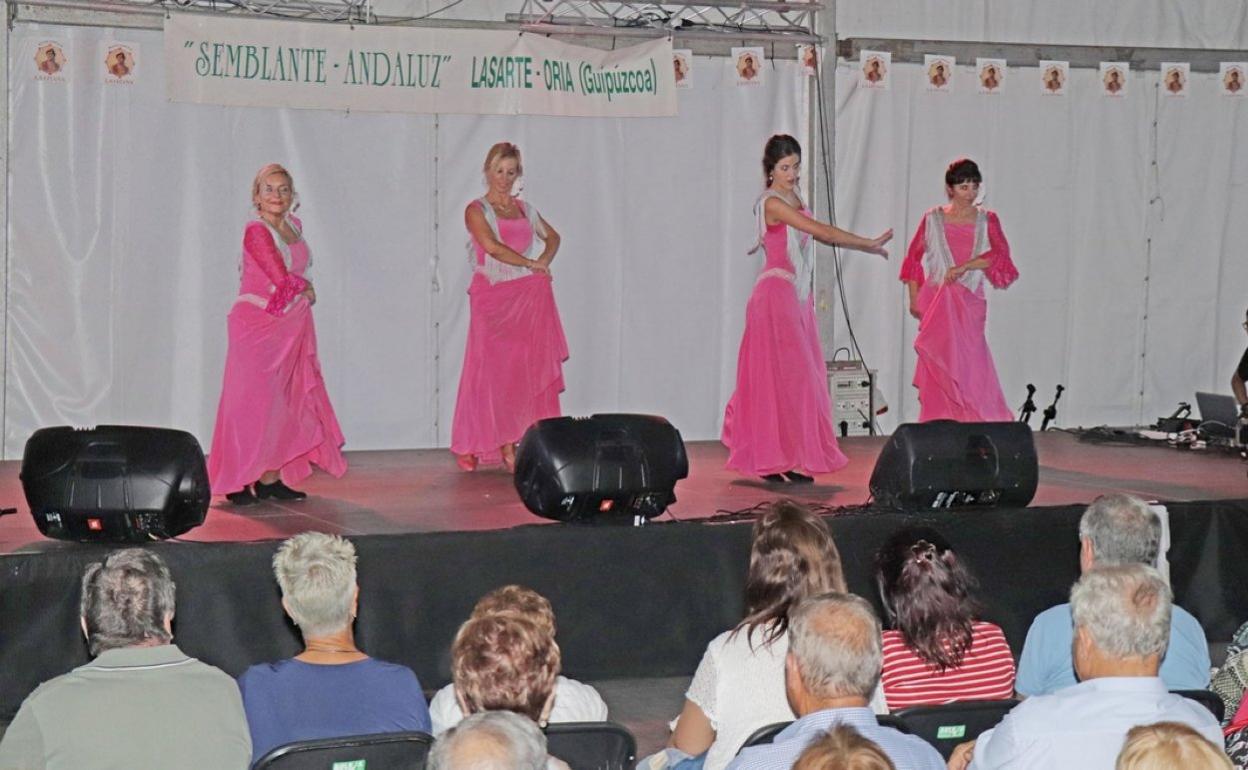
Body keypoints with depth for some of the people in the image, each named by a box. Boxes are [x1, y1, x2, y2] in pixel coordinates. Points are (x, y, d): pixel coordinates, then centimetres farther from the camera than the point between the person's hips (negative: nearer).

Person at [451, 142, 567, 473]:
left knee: (525, 372, -1)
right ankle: (472, 446, 3)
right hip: (492, 296, -4)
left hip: (527, 298, 5)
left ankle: (511, 446, 1)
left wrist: (544, 261, 7)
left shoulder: (524, 209, 15)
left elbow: (552, 237, 28)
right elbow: (491, 246, -14)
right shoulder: (476, 210, 0)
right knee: (492, 370, -5)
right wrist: (532, 264, -10)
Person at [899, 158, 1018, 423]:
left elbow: (1001, 255, -8)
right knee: (939, 369, -1)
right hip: (937, 304, 0)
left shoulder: (987, 220, 5)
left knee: (968, 368, -2)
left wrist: (963, 267, -18)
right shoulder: (932, 219, 5)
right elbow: (914, 260, 8)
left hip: (970, 304, 0)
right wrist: (914, 300, 3)